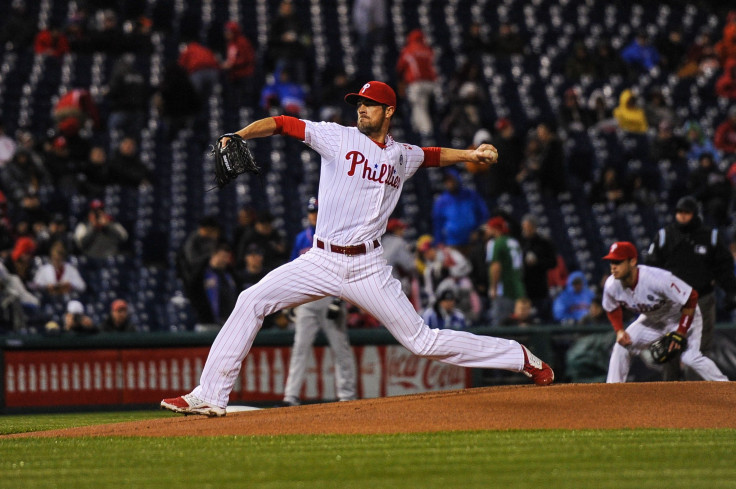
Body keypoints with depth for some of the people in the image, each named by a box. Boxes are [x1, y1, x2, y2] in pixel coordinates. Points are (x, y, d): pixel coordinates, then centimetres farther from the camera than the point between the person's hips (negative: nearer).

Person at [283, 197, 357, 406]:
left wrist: (338, 301, -13)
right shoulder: (301, 239, 14)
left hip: (330, 296, -3)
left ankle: (347, 394, 5)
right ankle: (291, 395, -7)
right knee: (300, 346, -4)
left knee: (340, 347, 0)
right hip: (306, 301, 3)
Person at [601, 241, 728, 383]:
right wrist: (619, 330, -14)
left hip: (681, 316, -6)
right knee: (622, 346, -5)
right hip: (651, 320, 6)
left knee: (689, 357, -23)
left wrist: (680, 333, -29)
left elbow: (691, 298, -30)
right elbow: (612, 309, 5)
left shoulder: (657, 278, -38)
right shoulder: (611, 286, -19)